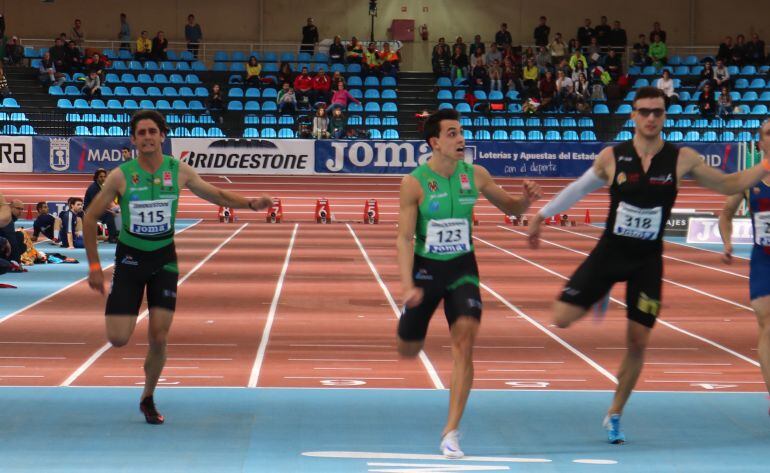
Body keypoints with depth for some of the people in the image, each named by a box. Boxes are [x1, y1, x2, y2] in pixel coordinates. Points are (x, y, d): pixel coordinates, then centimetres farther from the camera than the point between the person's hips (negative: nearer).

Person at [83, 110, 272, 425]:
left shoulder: (179, 171, -5)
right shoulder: (121, 176, -11)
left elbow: (218, 196, 7)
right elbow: (90, 218, -4)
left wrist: (251, 203, -11)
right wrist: (94, 266, -7)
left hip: (164, 258, 1)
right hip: (130, 257, -1)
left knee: (159, 338, -2)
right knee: (118, 339, -9)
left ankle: (148, 399, 20)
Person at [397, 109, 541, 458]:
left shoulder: (476, 176, -4)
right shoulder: (414, 183, -13)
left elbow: (509, 208, 9)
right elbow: (405, 237, -13)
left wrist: (526, 200, -15)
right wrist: (407, 285, -23)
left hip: (462, 268, 1)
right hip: (425, 269, -1)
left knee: (464, 343, -16)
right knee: (408, 351, 10)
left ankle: (451, 433, -13)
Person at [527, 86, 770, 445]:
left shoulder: (682, 159, -6)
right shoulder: (611, 157, -7)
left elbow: (728, 185, 5)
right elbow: (579, 189, 10)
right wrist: (542, 215, 13)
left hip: (648, 260, 0)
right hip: (610, 252, 0)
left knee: (637, 343, 3)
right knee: (562, 318, -12)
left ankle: (614, 416, 22)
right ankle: (600, 296, 22)